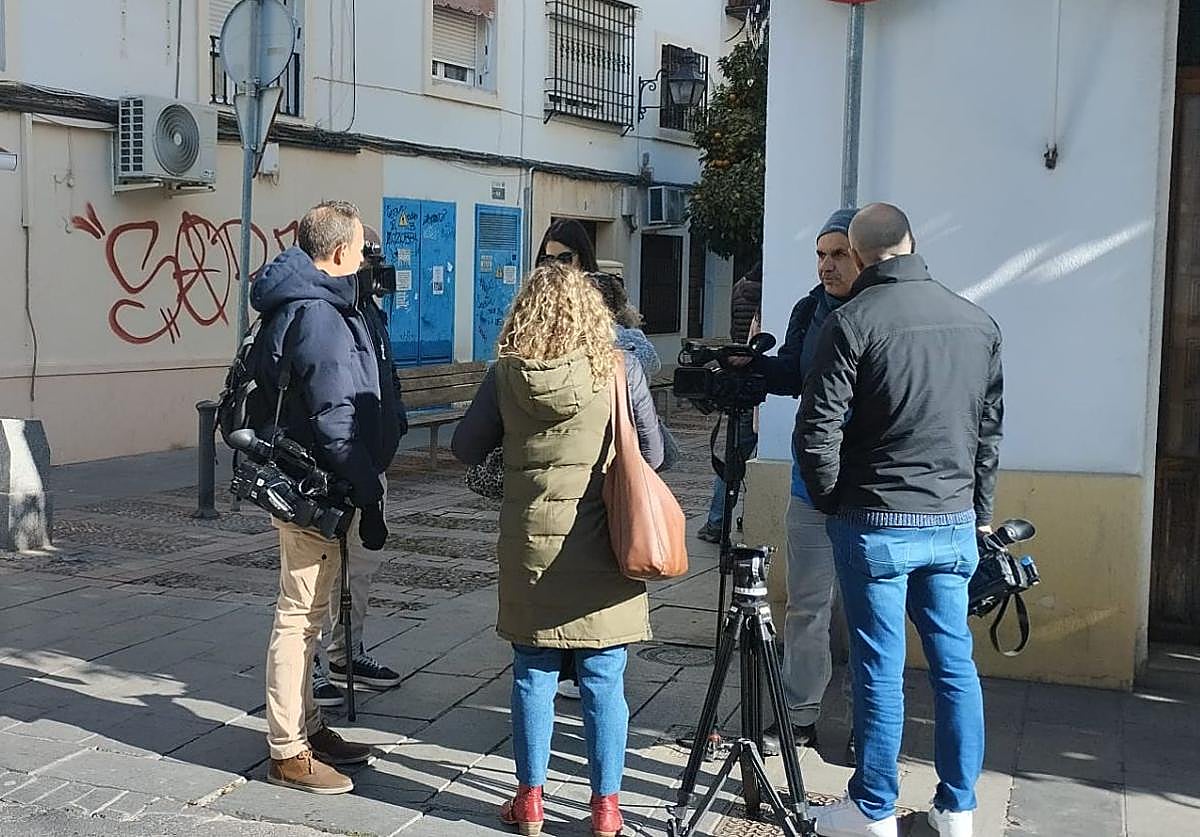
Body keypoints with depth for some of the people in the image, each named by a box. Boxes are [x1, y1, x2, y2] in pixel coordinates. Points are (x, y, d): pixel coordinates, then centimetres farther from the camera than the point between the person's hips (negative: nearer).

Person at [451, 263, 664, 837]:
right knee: (603, 681, 7)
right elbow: (652, 455, -1)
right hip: (600, 548, -1)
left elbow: (466, 449, 4)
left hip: (529, 545, 1)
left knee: (533, 675, 12)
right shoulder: (620, 369, -8)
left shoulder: (507, 373, -5)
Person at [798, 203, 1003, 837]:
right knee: (954, 661, 12)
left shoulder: (853, 321, -11)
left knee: (879, 668, 3)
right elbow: (990, 428, 11)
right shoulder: (979, 322, 5)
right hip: (955, 523, 5)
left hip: (875, 523, -4)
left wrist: (830, 500, 3)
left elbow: (816, 430, -13)